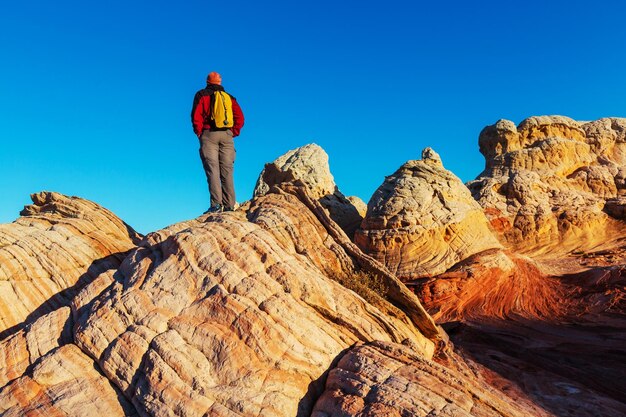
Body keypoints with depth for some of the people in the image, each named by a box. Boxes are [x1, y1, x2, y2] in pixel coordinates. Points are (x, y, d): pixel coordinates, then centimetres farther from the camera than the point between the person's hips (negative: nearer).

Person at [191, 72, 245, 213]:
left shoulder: (202, 95, 11)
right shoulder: (229, 97, 20)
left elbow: (196, 115, -4)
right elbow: (240, 117, 8)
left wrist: (199, 132, 3)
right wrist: (233, 132, 10)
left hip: (209, 134, -3)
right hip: (227, 136, 3)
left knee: (212, 170, -9)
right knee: (227, 171, 1)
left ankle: (216, 204, -18)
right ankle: (229, 205, -3)